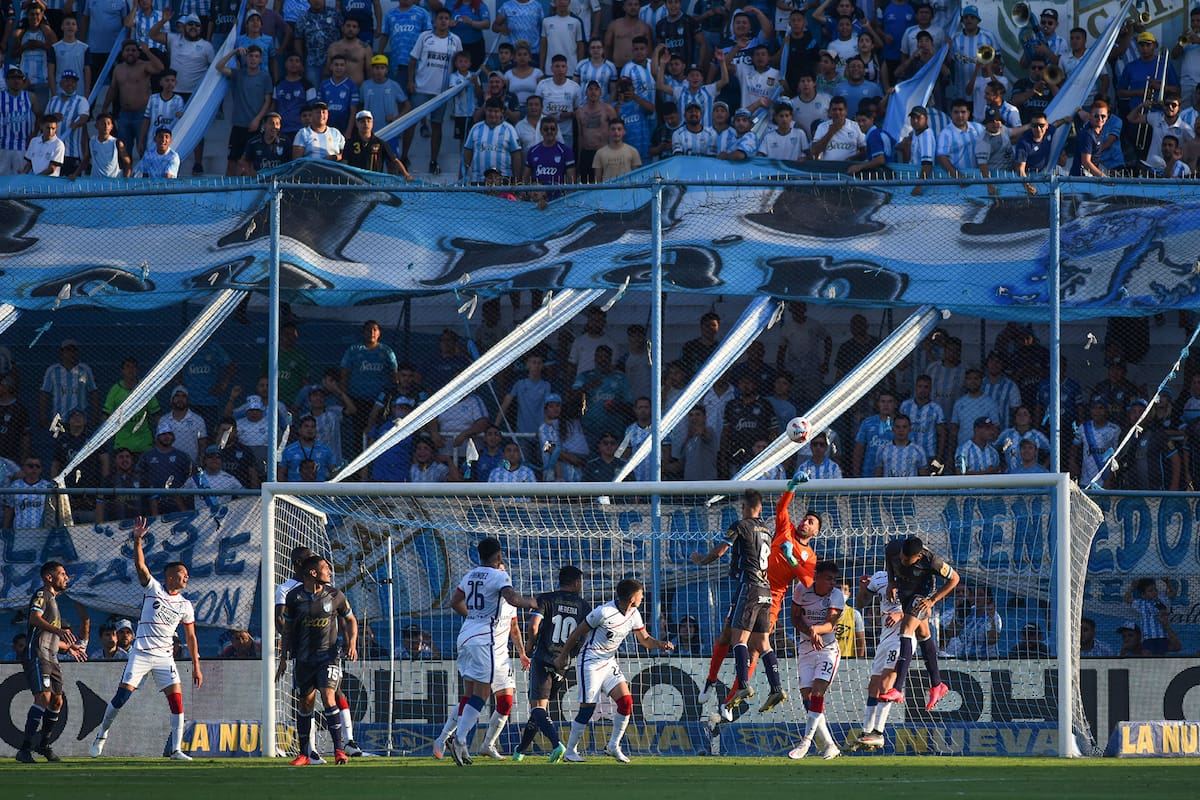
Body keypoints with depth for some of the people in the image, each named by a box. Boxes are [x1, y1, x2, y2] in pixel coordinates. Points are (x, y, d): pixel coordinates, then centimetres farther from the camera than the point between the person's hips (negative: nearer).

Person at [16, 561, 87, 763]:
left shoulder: (52, 599, 27)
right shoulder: (42, 594, -2)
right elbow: (35, 618, -23)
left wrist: (68, 647, 46)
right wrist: (59, 631, -37)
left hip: (51, 657, 10)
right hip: (37, 655, -10)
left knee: (56, 701, 12)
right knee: (43, 696, -22)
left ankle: (43, 745, 28)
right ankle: (25, 749, -28)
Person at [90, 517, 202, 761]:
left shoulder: (185, 605, 8)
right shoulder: (153, 589, 0)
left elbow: (190, 637, 14)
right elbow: (140, 565, -14)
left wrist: (196, 666, 10)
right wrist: (138, 540, -30)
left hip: (165, 656, 2)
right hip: (141, 653, -2)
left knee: (176, 699, -11)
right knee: (122, 695, -7)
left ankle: (176, 750, -6)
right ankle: (101, 735, 13)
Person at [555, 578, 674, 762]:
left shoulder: (633, 615, 0)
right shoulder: (604, 612, -22)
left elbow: (645, 639, 10)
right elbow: (578, 633, -11)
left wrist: (661, 644, -12)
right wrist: (562, 657, -4)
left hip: (609, 663, 7)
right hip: (590, 664, -7)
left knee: (626, 702, -6)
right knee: (587, 708, -8)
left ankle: (613, 746, 8)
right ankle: (570, 751, 5)